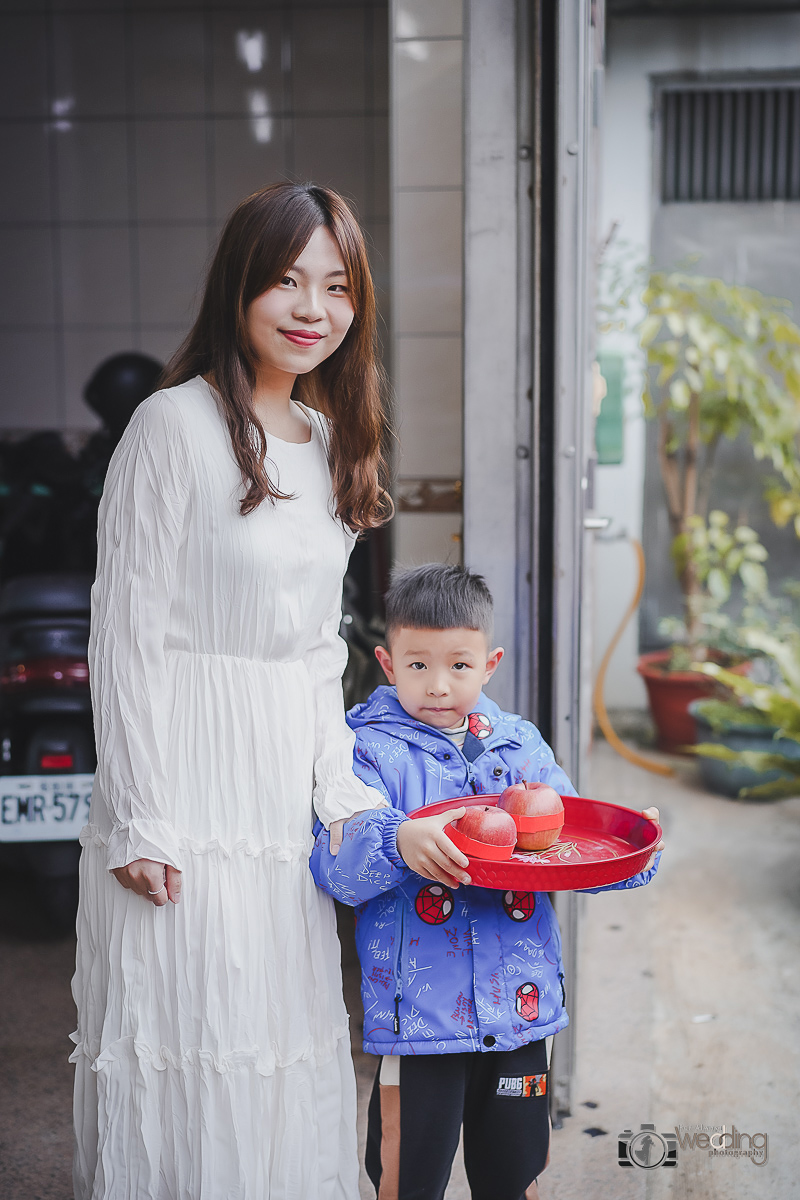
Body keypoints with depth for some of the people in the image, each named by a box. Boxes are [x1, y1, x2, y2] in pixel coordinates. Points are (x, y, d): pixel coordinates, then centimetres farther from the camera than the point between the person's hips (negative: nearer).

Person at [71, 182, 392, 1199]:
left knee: (288, 1044, 16)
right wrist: (141, 822, -14)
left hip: (287, 798, 7)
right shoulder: (175, 425, -11)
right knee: (185, 1046, 5)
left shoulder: (329, 438, 12)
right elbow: (127, 633, -12)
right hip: (189, 792, -7)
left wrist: (345, 789, 7)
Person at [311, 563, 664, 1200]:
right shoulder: (371, 749, -6)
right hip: (419, 1013, -4)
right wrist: (397, 841, -39)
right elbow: (335, 860, -19)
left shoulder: (521, 745, 7)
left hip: (521, 1001, 4)